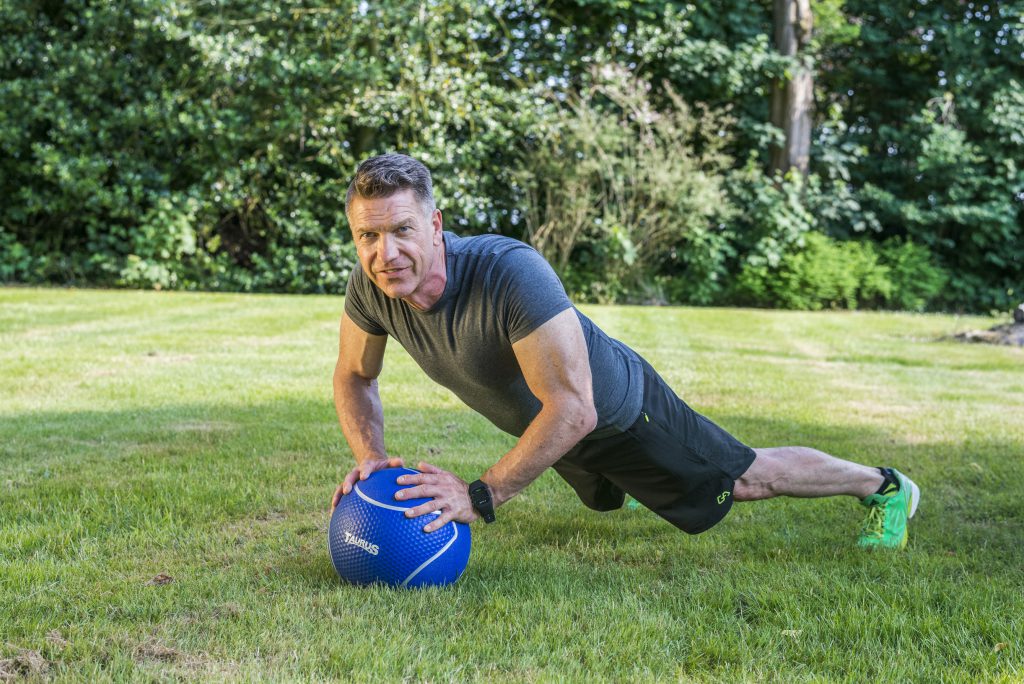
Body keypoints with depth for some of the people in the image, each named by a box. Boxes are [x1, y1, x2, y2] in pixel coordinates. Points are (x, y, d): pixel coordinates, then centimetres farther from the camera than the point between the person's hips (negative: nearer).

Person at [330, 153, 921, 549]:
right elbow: (355, 376, -6)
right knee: (606, 500, 37)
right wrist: (371, 456, -25)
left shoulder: (511, 274, -45)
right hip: (547, 421, 6)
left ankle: (884, 486, 38)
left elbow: (573, 409, -44)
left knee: (742, 479, 13)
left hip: (616, 411, -6)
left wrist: (480, 497, -44)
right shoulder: (372, 287, -25)